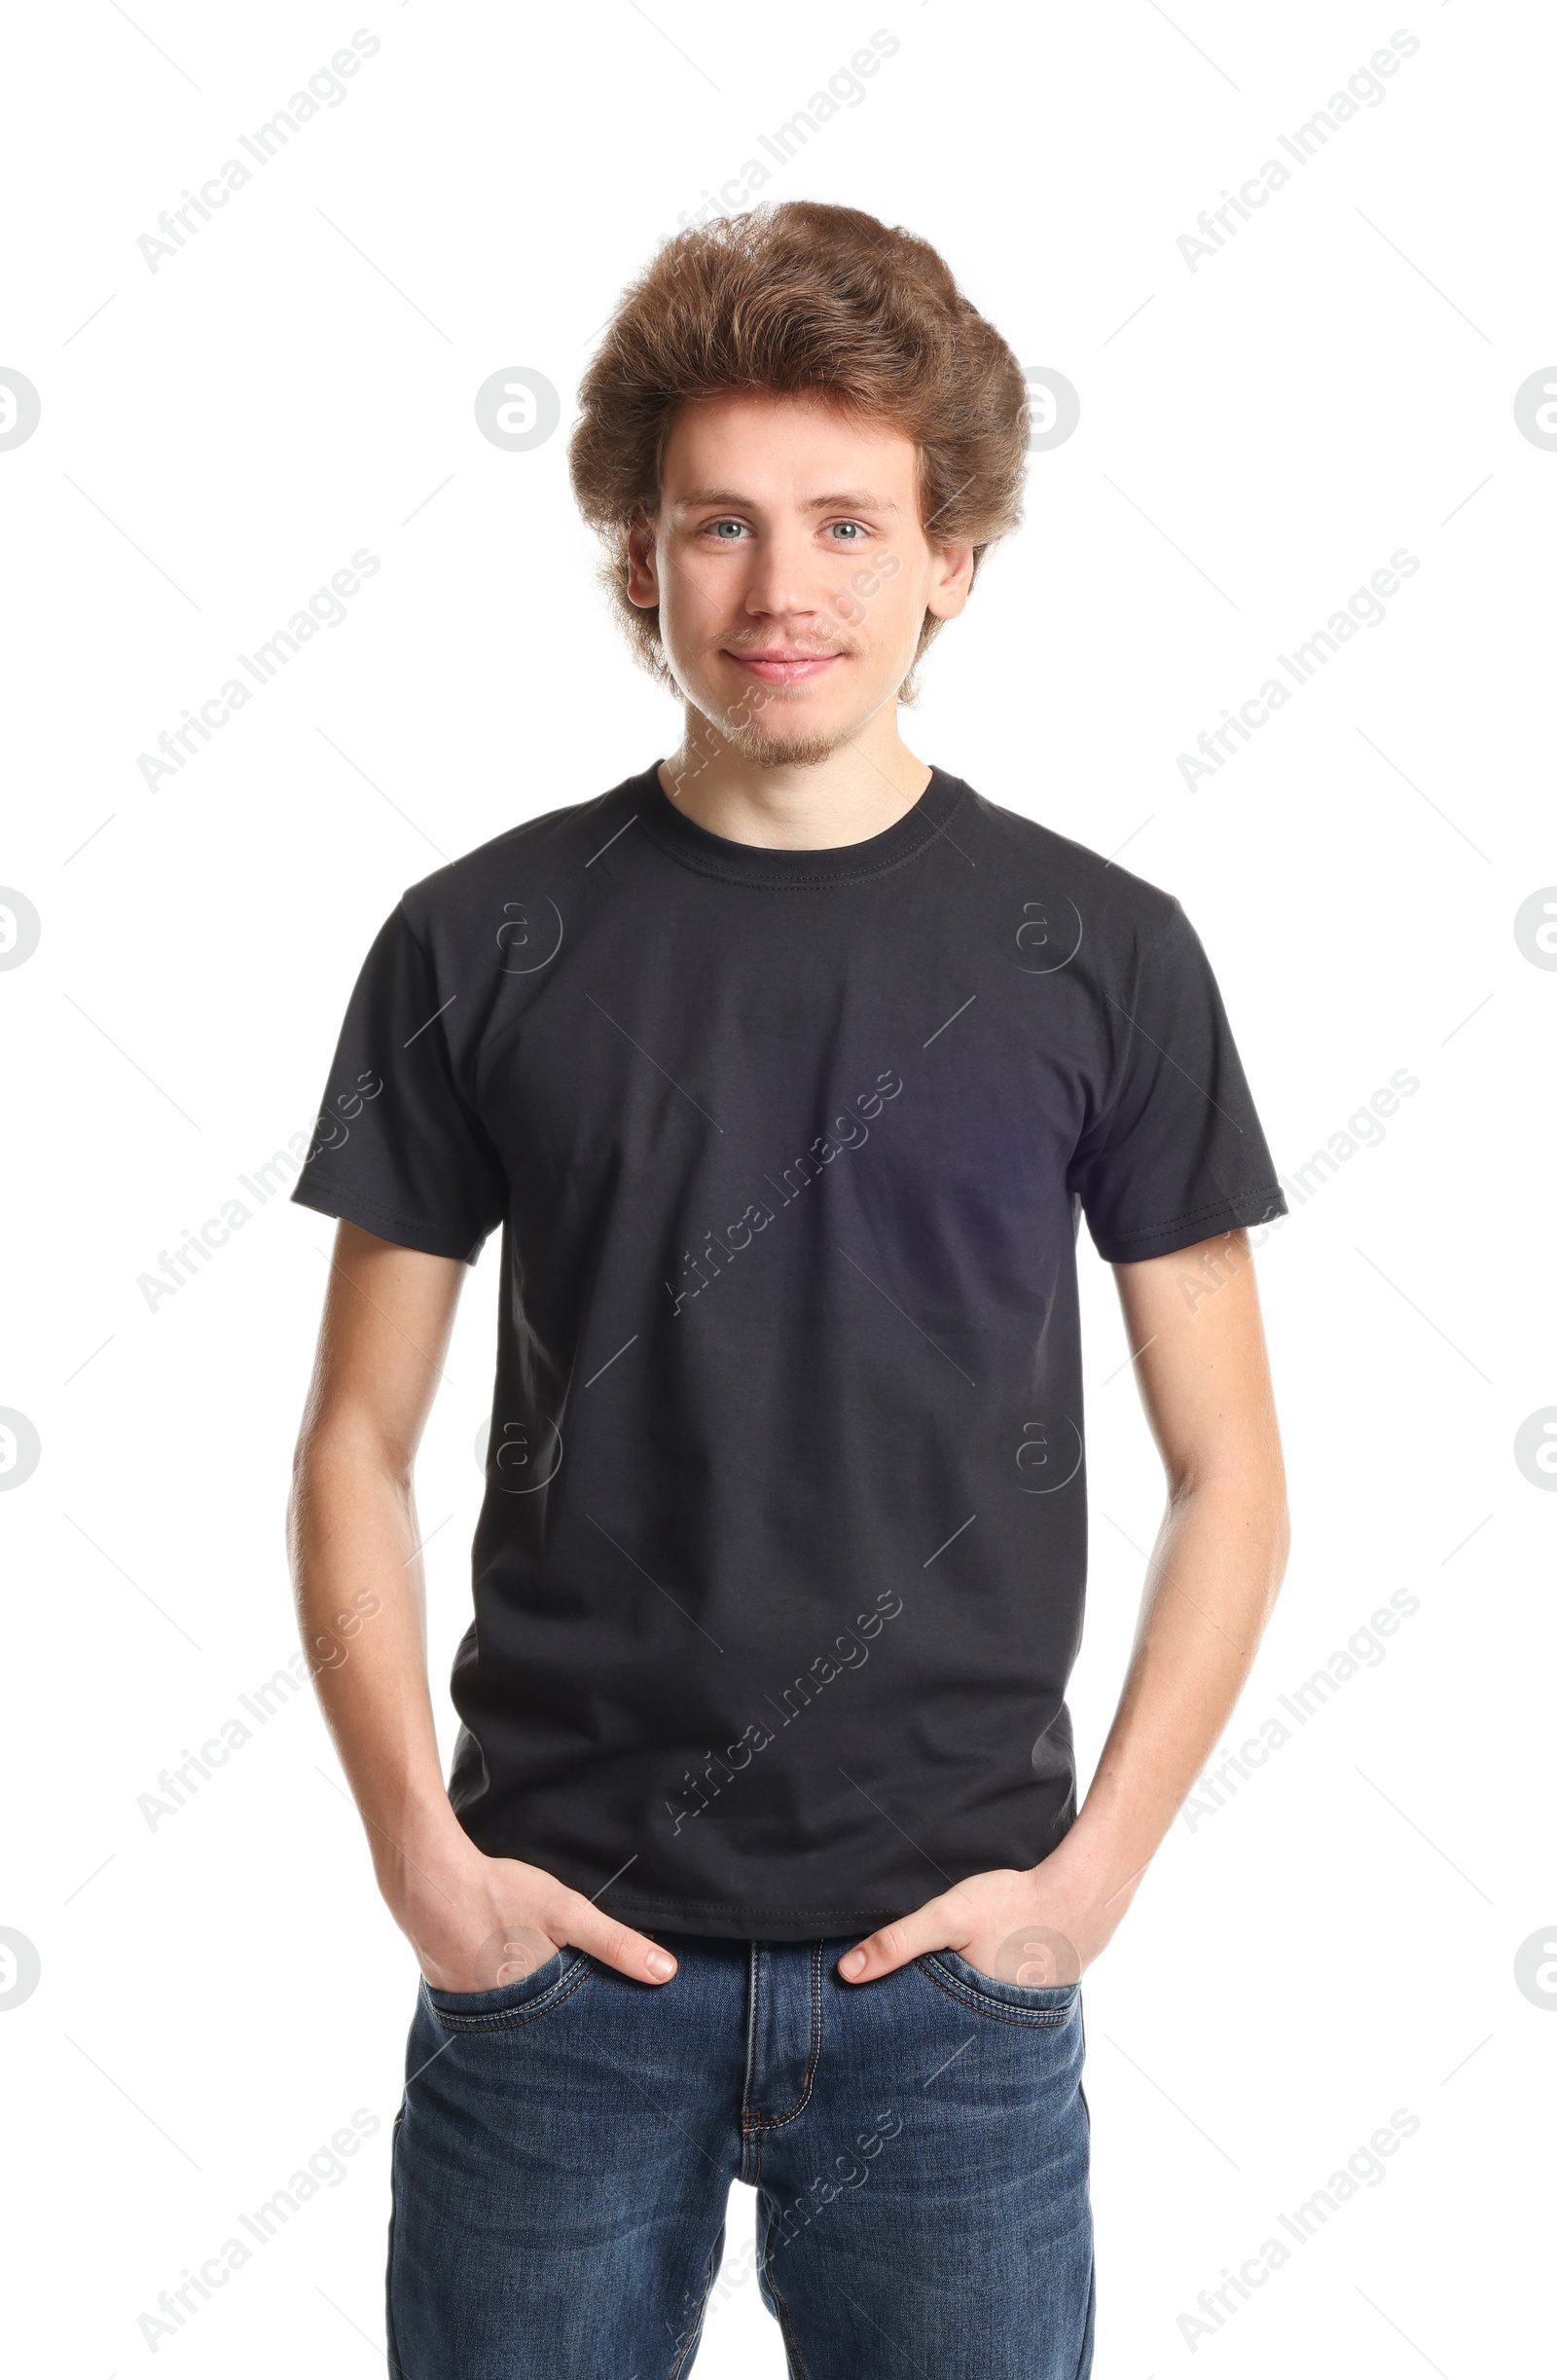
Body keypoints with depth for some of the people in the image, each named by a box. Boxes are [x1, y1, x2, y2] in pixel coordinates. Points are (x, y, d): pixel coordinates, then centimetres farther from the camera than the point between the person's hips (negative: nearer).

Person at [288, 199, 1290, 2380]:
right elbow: (357, 1447, 4)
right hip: (555, 1952, 0)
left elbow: (1229, 1478, 3)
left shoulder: (1100, 955, -1)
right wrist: (417, 1849, -5)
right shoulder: (481, 945, -1)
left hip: (949, 1968, 0)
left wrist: (1093, 1869, -5)